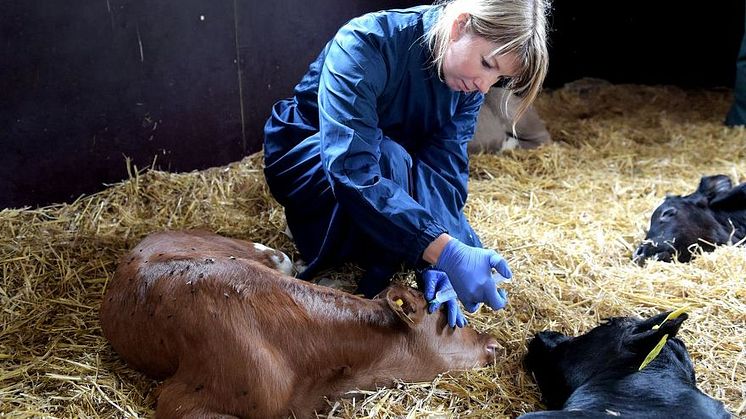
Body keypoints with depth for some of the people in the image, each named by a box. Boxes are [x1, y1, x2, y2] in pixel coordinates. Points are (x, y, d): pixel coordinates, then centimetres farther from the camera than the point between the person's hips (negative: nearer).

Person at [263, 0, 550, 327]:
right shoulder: (365, 44, -34)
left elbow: (446, 168, -22)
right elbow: (353, 170, -45)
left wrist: (435, 265, -36)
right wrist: (445, 254, -52)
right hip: (307, 161, -5)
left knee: (469, 257, -10)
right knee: (390, 160, -38)